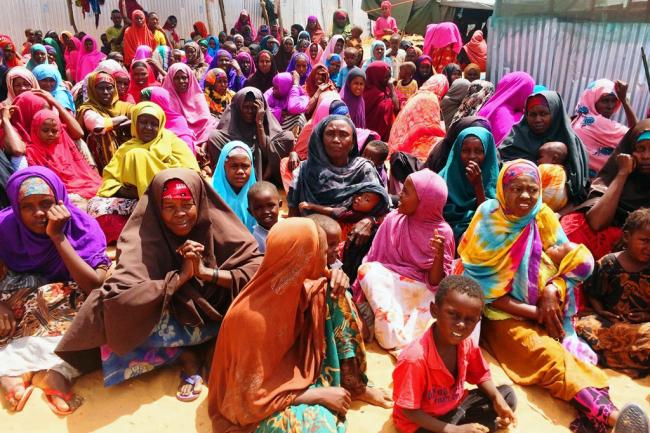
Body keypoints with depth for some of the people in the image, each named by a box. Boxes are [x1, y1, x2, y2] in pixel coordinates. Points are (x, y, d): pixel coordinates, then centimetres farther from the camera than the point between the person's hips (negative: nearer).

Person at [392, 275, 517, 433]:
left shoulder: (466, 343, -12)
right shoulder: (415, 358, -33)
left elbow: (480, 375, 8)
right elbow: (409, 411, -24)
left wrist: (497, 399, -11)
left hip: (456, 406, 7)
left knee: (508, 395, 3)